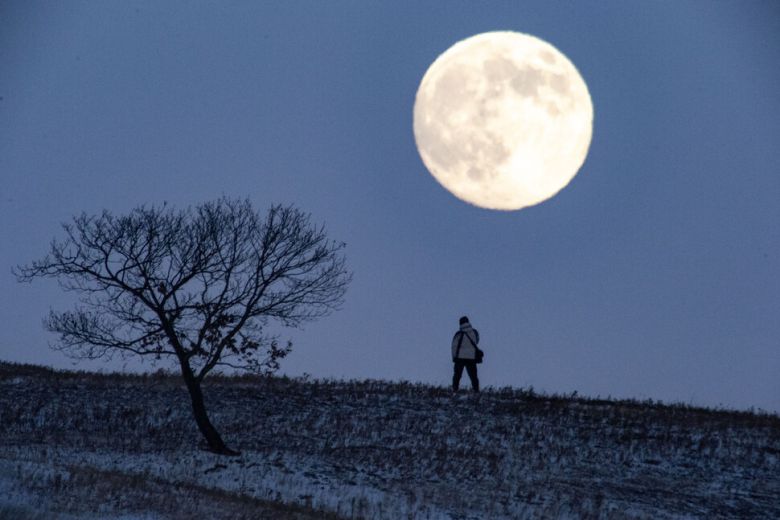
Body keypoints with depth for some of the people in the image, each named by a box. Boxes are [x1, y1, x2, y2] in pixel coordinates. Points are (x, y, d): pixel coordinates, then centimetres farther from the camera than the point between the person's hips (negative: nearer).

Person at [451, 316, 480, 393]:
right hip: (472, 357, 2)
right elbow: (477, 341, 16)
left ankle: (454, 390, 5)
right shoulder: (475, 332, -2)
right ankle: (476, 390, 4)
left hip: (460, 358, -2)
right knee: (473, 376, 9)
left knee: (457, 375, 9)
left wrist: (454, 357, 4)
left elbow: (454, 346, -6)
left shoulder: (459, 334, -11)